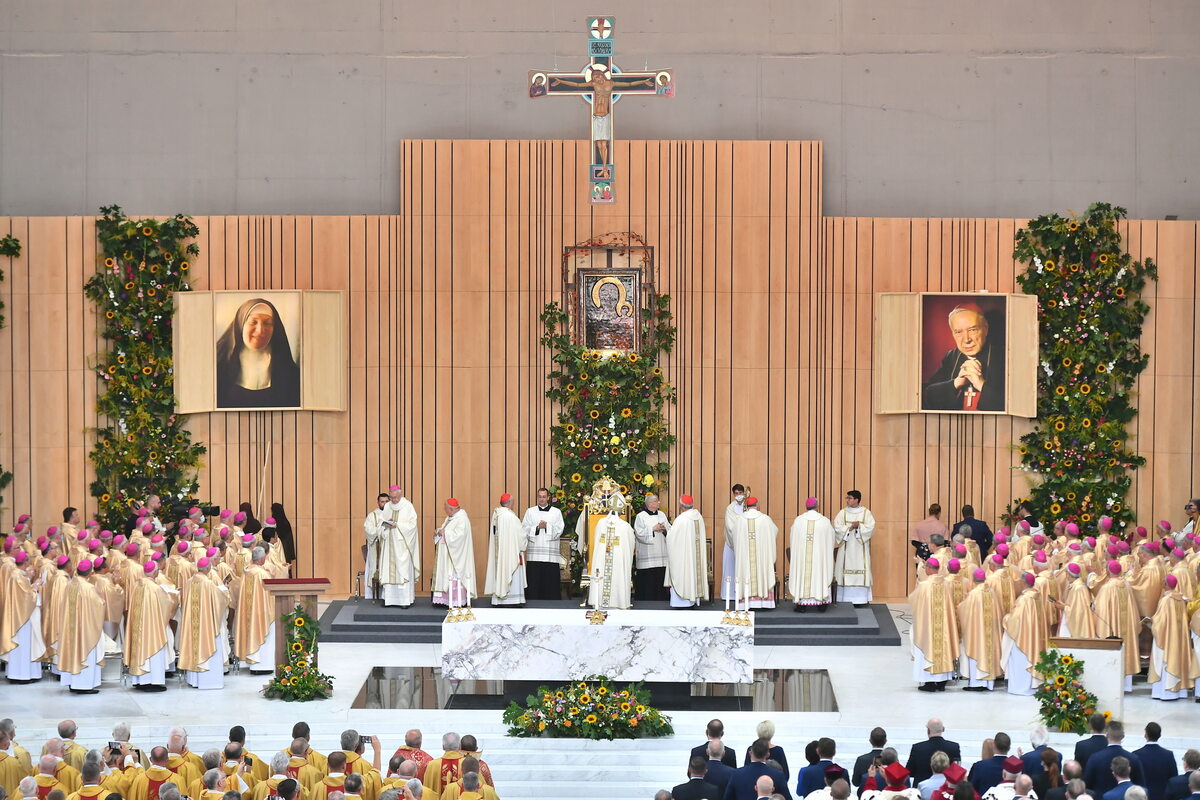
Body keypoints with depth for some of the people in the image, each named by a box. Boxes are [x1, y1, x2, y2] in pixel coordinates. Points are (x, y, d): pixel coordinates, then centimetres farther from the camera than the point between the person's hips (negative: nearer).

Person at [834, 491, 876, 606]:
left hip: (860, 549, -1)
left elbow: (870, 528, -6)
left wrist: (858, 526, -16)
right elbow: (837, 528, -5)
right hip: (846, 548, 1)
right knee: (845, 571, -3)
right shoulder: (842, 513, 6)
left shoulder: (866, 513, 3)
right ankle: (845, 598, -1)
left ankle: (861, 599, -3)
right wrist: (851, 527, -15)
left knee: (861, 573, -5)